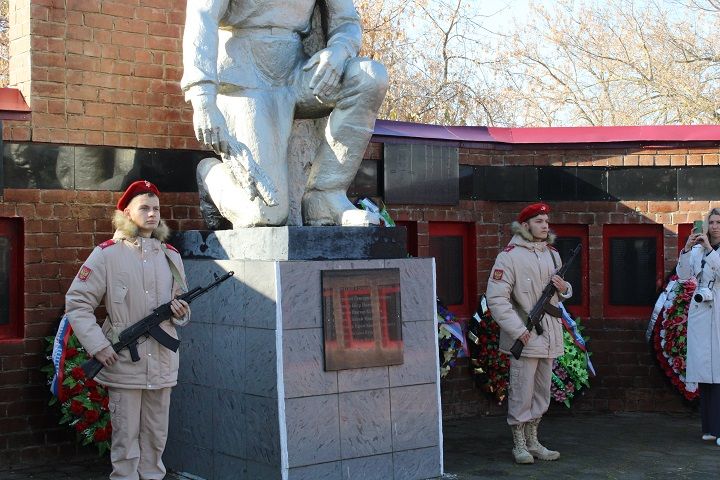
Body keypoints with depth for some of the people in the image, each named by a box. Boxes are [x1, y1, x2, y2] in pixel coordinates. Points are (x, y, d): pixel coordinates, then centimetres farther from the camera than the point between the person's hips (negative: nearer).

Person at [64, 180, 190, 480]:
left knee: (156, 437, 12)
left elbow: (182, 303, 22)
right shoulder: (107, 254, -4)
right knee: (126, 437, 1)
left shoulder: (170, 255, 12)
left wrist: (181, 312, -2)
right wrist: (98, 347, -13)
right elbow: (76, 303, -5)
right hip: (124, 363, -5)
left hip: (163, 363, 5)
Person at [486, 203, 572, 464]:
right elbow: (496, 298, -15)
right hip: (524, 336, -7)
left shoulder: (552, 254, 12)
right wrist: (518, 331, -19)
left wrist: (564, 288, -3)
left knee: (542, 393, 14)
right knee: (522, 392, -2)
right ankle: (519, 445, 10)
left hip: (549, 335, 7)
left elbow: (565, 290, 22)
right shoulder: (510, 256, -10)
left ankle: (532, 441, 25)